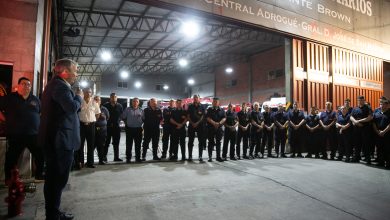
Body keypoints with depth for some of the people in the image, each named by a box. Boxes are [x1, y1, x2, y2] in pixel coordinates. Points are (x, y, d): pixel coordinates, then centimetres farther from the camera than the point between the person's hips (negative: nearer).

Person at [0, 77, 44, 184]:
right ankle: (9, 179, 22)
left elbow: (42, 112, 22)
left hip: (34, 134, 3)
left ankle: (39, 174, 24)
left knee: (41, 155, 7)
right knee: (11, 157, 5)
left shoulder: (35, 99, 10)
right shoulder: (9, 98, 0)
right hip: (15, 135, -3)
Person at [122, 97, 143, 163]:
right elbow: (123, 117, 7)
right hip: (129, 129, -1)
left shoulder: (141, 110, 7)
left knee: (138, 144, 5)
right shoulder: (127, 109, 2)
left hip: (138, 129, 1)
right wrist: (127, 123, 9)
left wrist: (140, 123, 2)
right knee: (129, 144, 2)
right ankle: (128, 158, 10)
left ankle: (138, 158, 14)